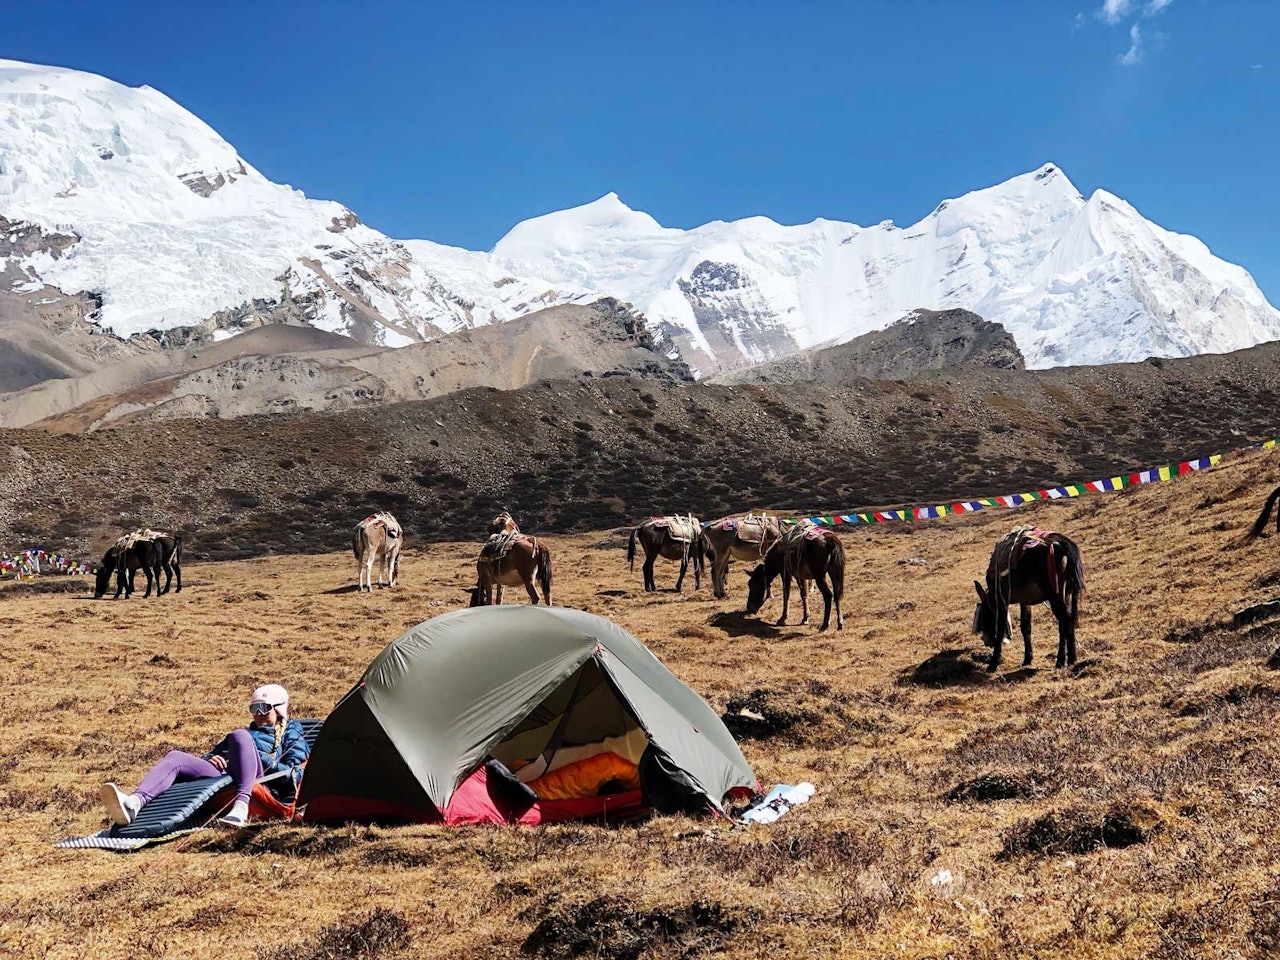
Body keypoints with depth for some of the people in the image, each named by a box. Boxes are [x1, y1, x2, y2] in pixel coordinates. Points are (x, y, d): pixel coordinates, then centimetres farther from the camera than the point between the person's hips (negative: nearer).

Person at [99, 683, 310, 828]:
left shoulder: (290, 734, 26)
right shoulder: (248, 732, 41)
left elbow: (291, 774, 8)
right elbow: (218, 751, 31)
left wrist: (258, 755, -2)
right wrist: (211, 759, 7)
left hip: (258, 782, -5)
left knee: (240, 736, -31)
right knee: (175, 757, -15)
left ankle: (241, 807, -51)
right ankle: (134, 802, -45)